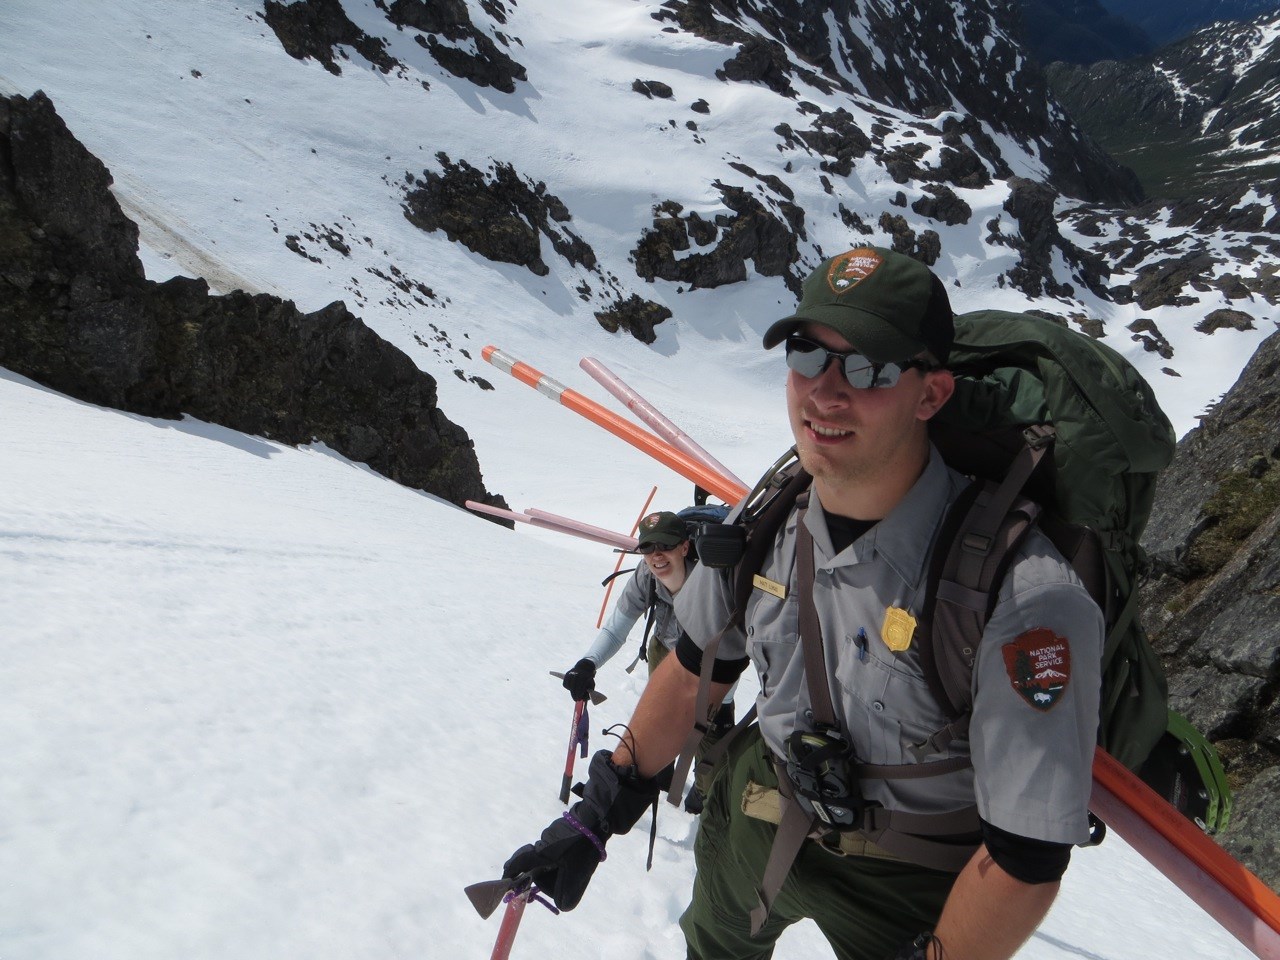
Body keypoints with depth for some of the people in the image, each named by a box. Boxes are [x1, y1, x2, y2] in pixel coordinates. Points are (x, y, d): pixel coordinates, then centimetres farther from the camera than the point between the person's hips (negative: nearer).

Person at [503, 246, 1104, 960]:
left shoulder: (1023, 598, -35)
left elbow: (1026, 858, -26)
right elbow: (695, 671, 0)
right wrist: (598, 817, 4)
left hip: (912, 876, -5)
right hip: (757, 814, 6)